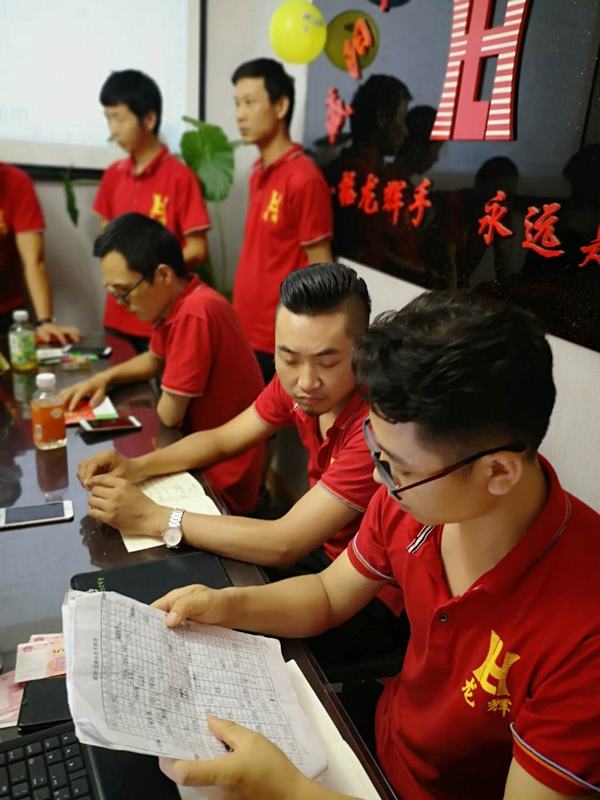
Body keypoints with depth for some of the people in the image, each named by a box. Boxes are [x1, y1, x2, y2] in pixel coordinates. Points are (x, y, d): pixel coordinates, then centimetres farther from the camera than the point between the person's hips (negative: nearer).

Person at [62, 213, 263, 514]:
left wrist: (167, 399, -1)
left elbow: (169, 415, -22)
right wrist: (103, 378, 6)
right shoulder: (174, 301, 1)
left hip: (223, 479, -8)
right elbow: (155, 359, 20)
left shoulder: (194, 314, -29)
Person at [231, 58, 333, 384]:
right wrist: (241, 325, 14)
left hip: (281, 344, -7)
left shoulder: (304, 178, -15)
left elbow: (320, 271, -14)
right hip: (248, 334, 8)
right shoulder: (258, 173, 9)